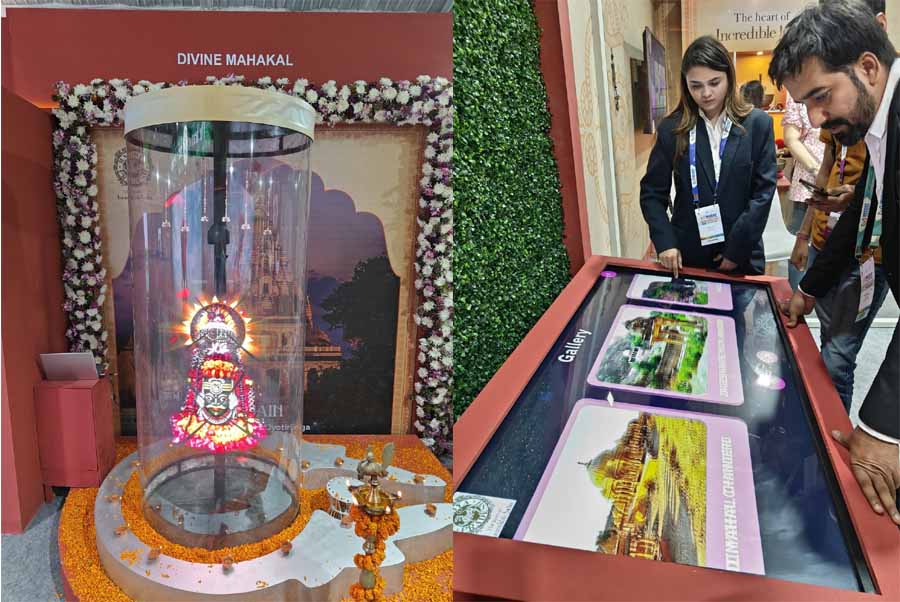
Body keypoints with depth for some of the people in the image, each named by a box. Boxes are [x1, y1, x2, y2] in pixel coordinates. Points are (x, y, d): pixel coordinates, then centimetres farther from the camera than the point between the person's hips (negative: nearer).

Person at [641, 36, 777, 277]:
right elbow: (652, 192, 1)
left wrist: (737, 249, -12)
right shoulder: (672, 128, -1)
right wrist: (665, 242, -11)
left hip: (742, 257, 0)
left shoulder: (757, 124, -3)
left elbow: (763, 192, -5)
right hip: (687, 255, 1)